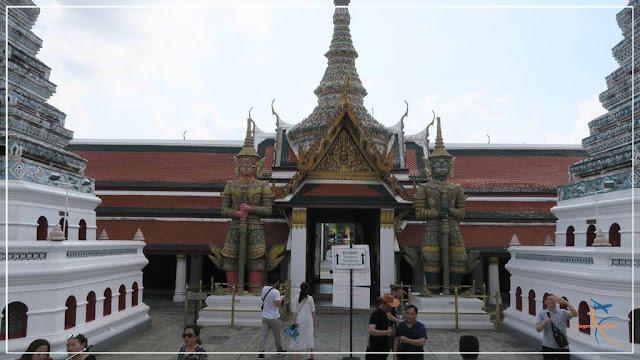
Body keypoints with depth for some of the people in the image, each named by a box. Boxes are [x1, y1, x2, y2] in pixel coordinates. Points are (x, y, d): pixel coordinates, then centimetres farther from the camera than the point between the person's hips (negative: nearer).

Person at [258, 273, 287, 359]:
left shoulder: (264, 288, 1)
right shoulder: (276, 292, -20)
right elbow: (277, 304, -26)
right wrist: (281, 298, -7)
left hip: (265, 316, 5)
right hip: (274, 317, -5)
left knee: (263, 334, 4)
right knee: (277, 335, 13)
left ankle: (260, 352, -3)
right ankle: (279, 351, 29)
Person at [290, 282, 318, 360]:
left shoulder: (297, 298, -8)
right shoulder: (310, 298, -8)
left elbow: (295, 311, -7)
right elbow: (313, 311, -2)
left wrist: (293, 321, -1)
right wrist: (315, 321, 8)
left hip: (299, 320, -1)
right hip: (308, 319, 1)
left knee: (297, 337, 6)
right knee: (309, 336, 17)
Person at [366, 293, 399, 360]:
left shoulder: (383, 313, 10)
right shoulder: (376, 314, -18)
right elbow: (371, 331, -32)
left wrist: (389, 329, 6)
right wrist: (386, 332, -40)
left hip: (383, 349, 9)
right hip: (376, 350, -9)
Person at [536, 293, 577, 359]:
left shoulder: (563, 312, 0)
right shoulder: (541, 314, -2)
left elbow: (575, 314, -18)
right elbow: (538, 329, -9)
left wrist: (566, 302, -25)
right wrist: (545, 322, -27)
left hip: (563, 347, 0)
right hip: (548, 347, 0)